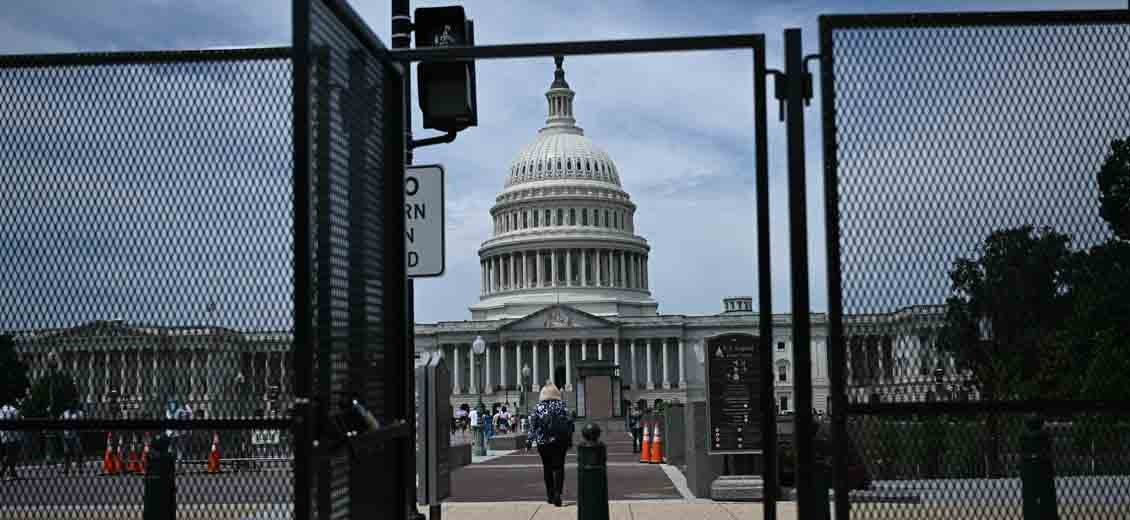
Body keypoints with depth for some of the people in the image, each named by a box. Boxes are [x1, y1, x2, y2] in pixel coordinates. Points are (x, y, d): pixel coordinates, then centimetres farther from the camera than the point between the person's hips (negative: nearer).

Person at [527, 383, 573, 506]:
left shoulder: (539, 407, -2)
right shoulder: (562, 405, -1)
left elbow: (533, 424, -2)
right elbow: (569, 423, -2)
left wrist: (530, 440, 3)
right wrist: (570, 440, 4)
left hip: (543, 442, 1)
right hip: (560, 441, -1)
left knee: (547, 468, 12)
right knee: (558, 467, 2)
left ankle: (550, 495, 16)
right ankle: (557, 493, -15)